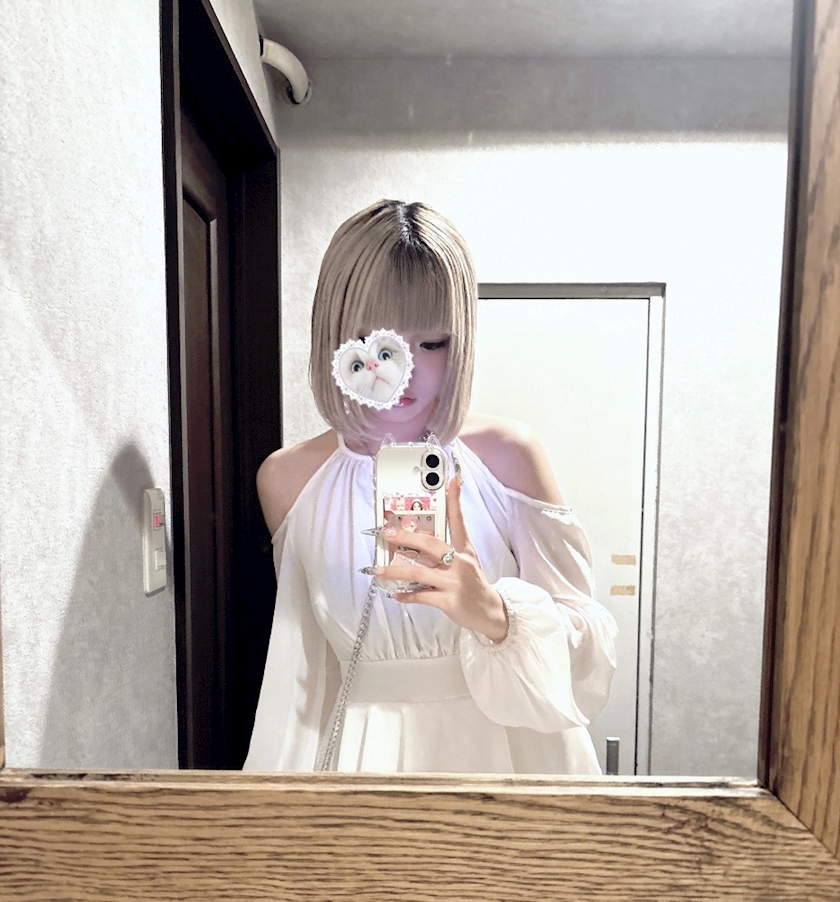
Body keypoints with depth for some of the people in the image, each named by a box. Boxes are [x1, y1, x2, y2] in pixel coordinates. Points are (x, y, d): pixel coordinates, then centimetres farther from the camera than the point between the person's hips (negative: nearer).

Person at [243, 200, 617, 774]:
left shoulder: (508, 455, -18)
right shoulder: (287, 480, -11)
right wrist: (292, 770, 10)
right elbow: (306, 668, 3)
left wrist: (494, 613, -33)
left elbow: (587, 650, -15)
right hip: (360, 750, 1)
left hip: (496, 746, 0)